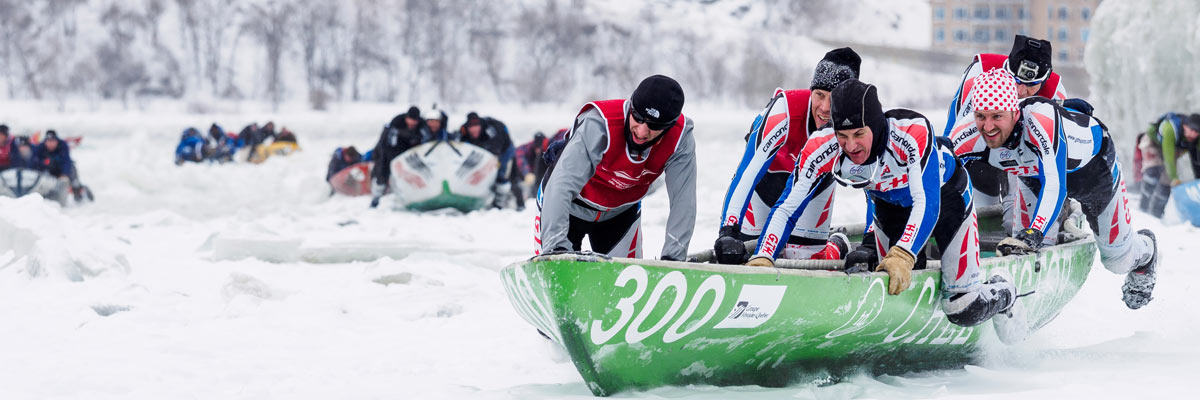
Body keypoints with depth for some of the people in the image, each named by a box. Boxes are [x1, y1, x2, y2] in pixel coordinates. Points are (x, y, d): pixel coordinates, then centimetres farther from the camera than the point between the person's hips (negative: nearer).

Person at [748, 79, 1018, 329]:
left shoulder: (914, 132, -42)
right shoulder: (821, 149, -32)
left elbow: (927, 203, -47)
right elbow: (786, 209, -28)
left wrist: (903, 257, -60)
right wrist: (762, 260, -44)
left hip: (945, 194, -3)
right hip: (889, 203, 4)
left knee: (964, 310, -6)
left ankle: (1001, 292, 29)